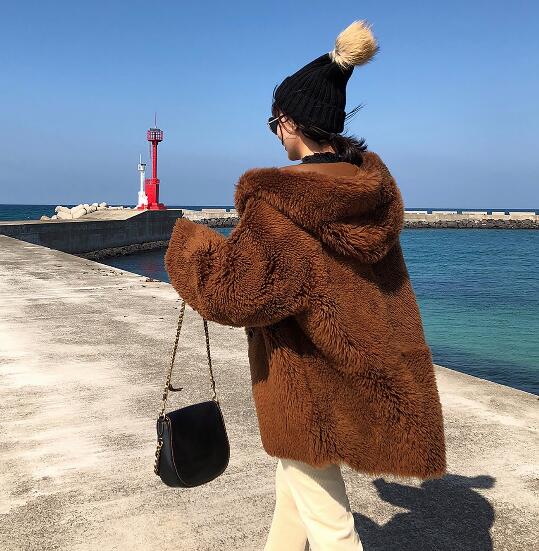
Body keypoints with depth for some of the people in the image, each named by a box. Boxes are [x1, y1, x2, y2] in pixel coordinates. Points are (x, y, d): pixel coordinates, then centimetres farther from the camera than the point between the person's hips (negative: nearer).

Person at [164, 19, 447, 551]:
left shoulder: (278, 201, -23)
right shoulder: (372, 183, -2)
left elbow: (233, 292, -24)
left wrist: (190, 241, -8)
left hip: (308, 379, -8)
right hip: (367, 370, 8)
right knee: (294, 475, 29)